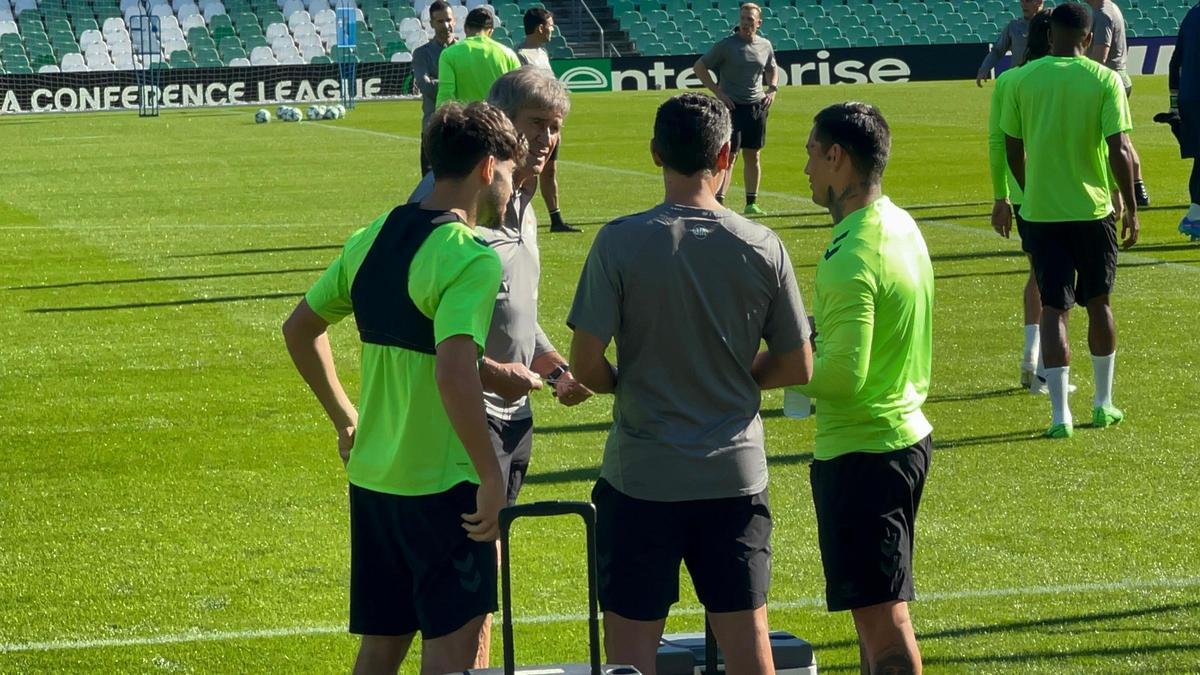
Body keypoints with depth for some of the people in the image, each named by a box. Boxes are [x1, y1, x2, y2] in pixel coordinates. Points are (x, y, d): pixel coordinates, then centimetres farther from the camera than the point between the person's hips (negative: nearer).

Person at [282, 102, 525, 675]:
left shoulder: (372, 238, 7)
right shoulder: (470, 257, -17)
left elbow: (299, 329, 16)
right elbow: (453, 373, -29)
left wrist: (344, 416, 23)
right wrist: (491, 477, -22)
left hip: (370, 476, 8)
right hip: (441, 484, -8)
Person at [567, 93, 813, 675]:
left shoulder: (620, 241, -11)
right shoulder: (762, 249, -4)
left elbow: (585, 364, -12)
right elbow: (796, 366, 3)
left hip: (642, 477, -2)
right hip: (735, 474, 2)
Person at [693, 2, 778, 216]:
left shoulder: (765, 46, 8)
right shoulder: (726, 45, -7)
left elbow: (772, 69, 27)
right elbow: (699, 67, -4)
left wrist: (772, 89, 9)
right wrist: (718, 92, -10)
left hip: (757, 107, 5)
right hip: (732, 106, -5)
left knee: (753, 156, 10)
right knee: (730, 156, -11)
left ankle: (751, 203, 18)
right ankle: (718, 203, -13)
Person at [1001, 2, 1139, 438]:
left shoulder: (1025, 79, -2)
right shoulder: (1104, 80, -7)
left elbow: (1013, 150, 4)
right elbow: (1119, 150, -11)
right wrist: (1131, 207, -1)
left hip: (1041, 210, 1)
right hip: (1092, 207, -1)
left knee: (1053, 308, 3)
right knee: (1098, 302, 16)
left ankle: (1060, 414, -3)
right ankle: (1103, 404, 25)